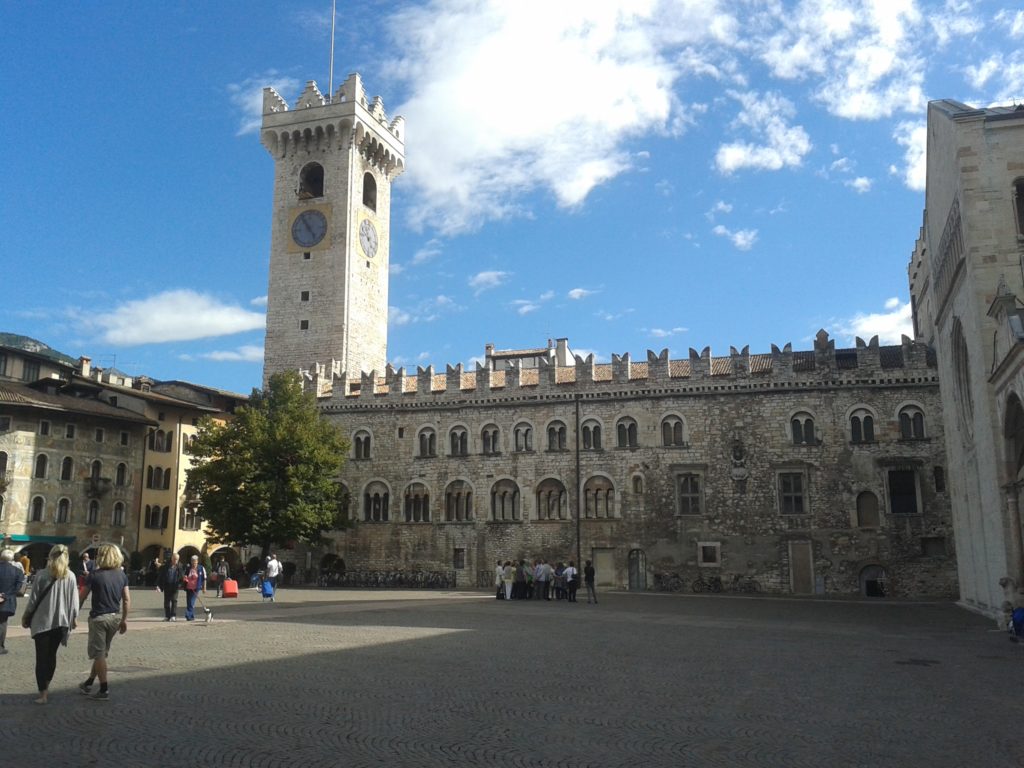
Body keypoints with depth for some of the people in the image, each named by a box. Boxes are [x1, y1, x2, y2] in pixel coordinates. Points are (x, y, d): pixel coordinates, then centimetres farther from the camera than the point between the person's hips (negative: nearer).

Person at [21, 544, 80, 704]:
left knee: (41, 657, 1)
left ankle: (42, 693, -4)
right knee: (51, 655, 17)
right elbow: (74, 600, 2)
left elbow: (34, 598, -6)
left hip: (42, 621, -2)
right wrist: (74, 617, 14)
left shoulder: (42, 575, -8)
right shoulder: (71, 576, -1)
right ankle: (46, 687, 25)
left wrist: (25, 616, 8)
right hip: (61, 621, 2)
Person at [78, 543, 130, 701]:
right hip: (115, 617, 5)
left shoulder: (96, 575, -11)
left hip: (99, 618, -5)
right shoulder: (122, 575, 2)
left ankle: (104, 690, 5)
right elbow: (127, 600, 3)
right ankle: (88, 684, 31)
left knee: (99, 654, 3)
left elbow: (82, 598, -6)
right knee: (101, 653, 18)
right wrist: (124, 620, 12)